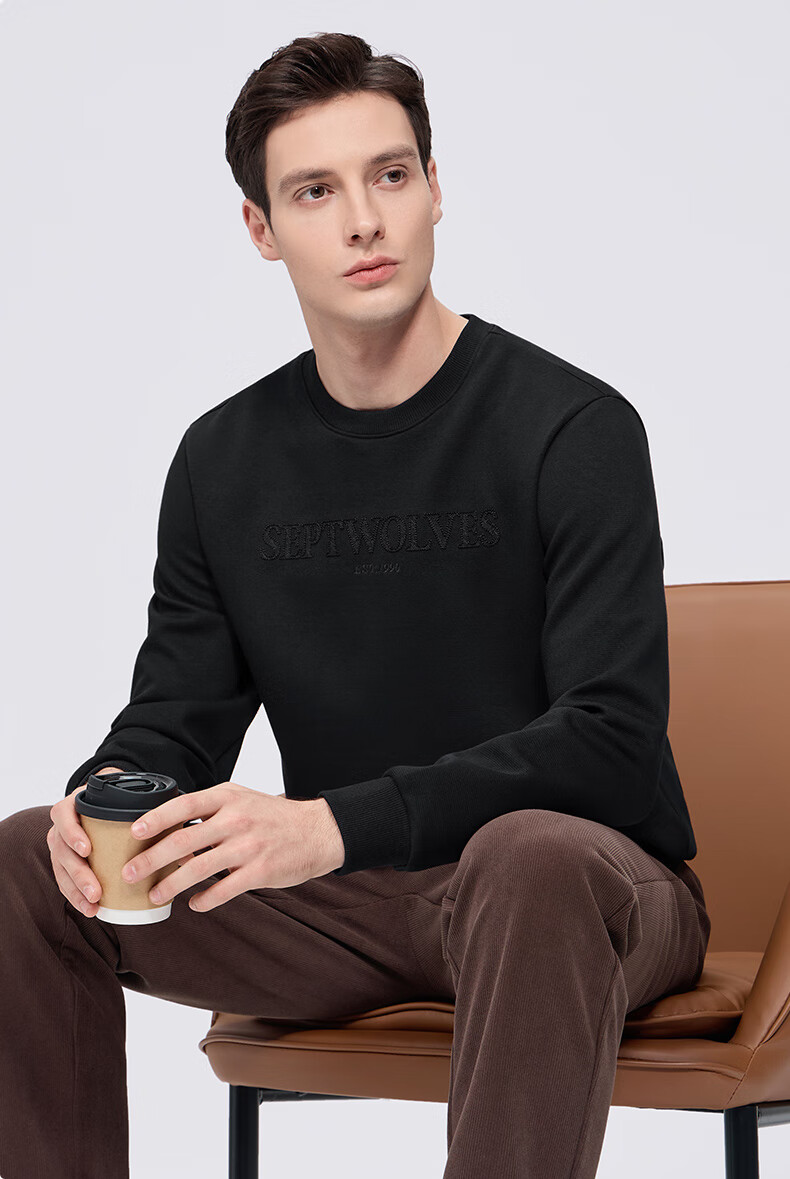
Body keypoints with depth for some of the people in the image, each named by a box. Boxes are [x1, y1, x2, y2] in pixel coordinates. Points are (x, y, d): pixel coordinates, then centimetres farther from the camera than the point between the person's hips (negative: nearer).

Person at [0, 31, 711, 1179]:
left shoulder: (574, 426, -10)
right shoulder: (223, 459, 8)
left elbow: (612, 737, -18)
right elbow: (176, 721, 9)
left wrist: (338, 824, -30)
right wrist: (111, 798, -18)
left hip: (592, 879, -5)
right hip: (351, 907, 5)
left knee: (530, 855, -39)